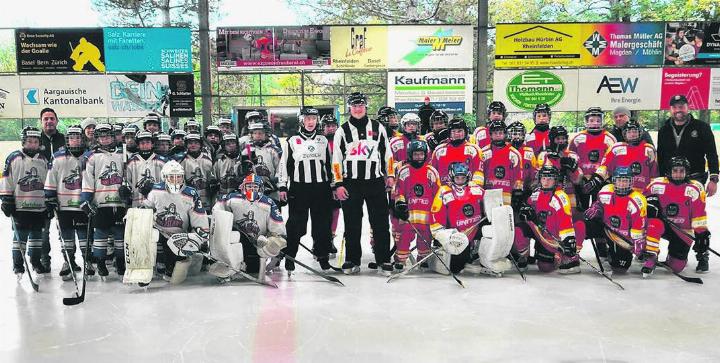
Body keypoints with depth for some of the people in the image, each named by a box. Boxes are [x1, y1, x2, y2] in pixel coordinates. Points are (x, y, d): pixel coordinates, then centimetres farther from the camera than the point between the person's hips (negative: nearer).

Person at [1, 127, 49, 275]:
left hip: (39, 206, 4)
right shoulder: (14, 158, -3)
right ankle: (17, 264, 11)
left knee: (37, 235, 12)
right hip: (19, 206, -4)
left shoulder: (43, 160, 11)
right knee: (20, 235, 0)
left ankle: (36, 261, 24)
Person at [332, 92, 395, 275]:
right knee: (352, 224, 4)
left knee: (381, 223, 0)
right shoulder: (342, 131, 6)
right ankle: (352, 260, 14)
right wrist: (338, 184, -2)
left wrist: (390, 175, 8)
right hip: (351, 184, 0)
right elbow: (336, 160, 4)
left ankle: (384, 260, 7)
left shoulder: (378, 128, 9)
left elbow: (387, 153, 13)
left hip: (375, 182, 0)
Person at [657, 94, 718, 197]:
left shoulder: (702, 127, 0)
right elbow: (660, 157, 15)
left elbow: (712, 155, -2)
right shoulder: (664, 131, 10)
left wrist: (713, 179, -9)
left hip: (696, 181, -3)